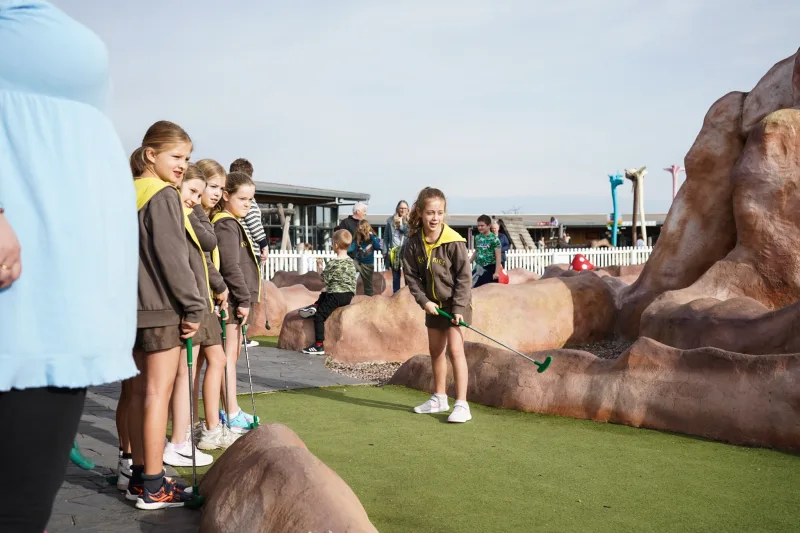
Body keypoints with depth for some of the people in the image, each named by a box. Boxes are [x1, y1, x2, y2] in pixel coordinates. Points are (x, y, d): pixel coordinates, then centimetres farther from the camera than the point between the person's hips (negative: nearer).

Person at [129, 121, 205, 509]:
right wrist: (194, 308, -13)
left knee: (141, 391, 13)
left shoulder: (129, 195, 15)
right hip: (162, 307, -9)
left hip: (136, 307, 9)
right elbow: (172, 258, -17)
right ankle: (153, 487, -1)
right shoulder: (164, 197, -12)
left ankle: (140, 477, 20)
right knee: (158, 392, -5)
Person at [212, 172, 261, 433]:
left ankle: (233, 411, 25)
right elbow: (230, 266, -21)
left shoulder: (232, 224, 19)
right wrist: (244, 299, -18)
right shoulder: (226, 225, -13)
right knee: (229, 355, -6)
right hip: (232, 301, -11)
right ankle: (233, 416, -3)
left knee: (232, 355, 15)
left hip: (236, 301, 11)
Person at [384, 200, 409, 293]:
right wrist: (385, 252, 4)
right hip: (393, 253, 2)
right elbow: (386, 238, 8)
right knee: (395, 277, 11)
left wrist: (402, 226, -14)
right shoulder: (391, 221, 7)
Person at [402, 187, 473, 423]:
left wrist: (458, 308, -20)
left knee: (455, 349, -14)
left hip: (456, 302, -6)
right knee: (435, 350, 15)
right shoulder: (414, 242, -8)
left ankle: (462, 405, -12)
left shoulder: (454, 242, -21)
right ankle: (439, 398, 31)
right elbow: (411, 274, -2)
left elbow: (464, 276, -17)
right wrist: (424, 301, -11)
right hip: (434, 303, 6)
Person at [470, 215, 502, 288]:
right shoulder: (477, 237, 3)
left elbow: (498, 256, -15)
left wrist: (496, 272, -18)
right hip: (479, 268, 6)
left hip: (490, 269, -6)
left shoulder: (494, 239, -14)